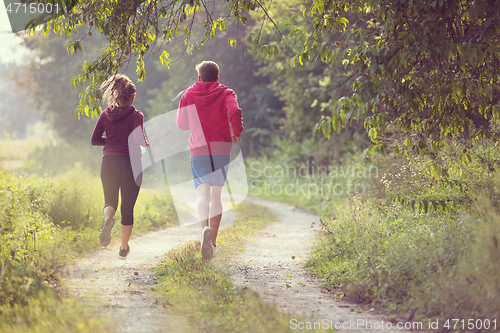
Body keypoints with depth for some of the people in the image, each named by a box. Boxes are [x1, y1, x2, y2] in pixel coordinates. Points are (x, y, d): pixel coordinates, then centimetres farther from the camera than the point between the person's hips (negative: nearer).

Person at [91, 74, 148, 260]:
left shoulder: (106, 115, 5)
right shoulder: (136, 115, -6)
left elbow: (94, 140, 5)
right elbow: (138, 138, -18)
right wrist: (145, 143, 4)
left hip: (109, 161, 3)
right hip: (130, 162, -3)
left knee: (110, 202, 15)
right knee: (128, 207, 10)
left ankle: (108, 218, -23)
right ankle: (124, 248, 14)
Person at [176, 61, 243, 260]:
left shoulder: (188, 95, 8)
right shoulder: (225, 93, 4)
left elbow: (182, 125, 14)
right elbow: (235, 111, -16)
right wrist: (237, 132, 0)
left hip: (198, 150, -1)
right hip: (222, 148, 1)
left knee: (203, 194, -10)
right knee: (216, 195, 13)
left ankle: (205, 228, -40)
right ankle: (212, 243, 14)